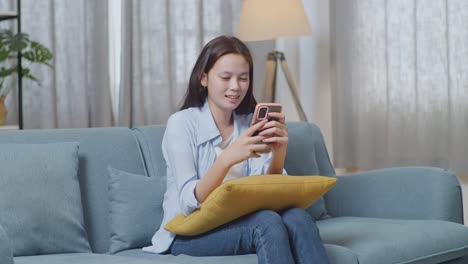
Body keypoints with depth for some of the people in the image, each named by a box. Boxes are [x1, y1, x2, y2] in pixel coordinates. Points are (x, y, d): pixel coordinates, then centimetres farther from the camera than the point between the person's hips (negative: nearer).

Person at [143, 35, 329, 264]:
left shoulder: (250, 124, 9)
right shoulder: (181, 124, -6)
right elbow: (190, 202, -17)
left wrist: (279, 151, -20)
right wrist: (227, 159, -33)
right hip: (190, 234, -4)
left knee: (297, 217, -28)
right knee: (268, 222, -33)